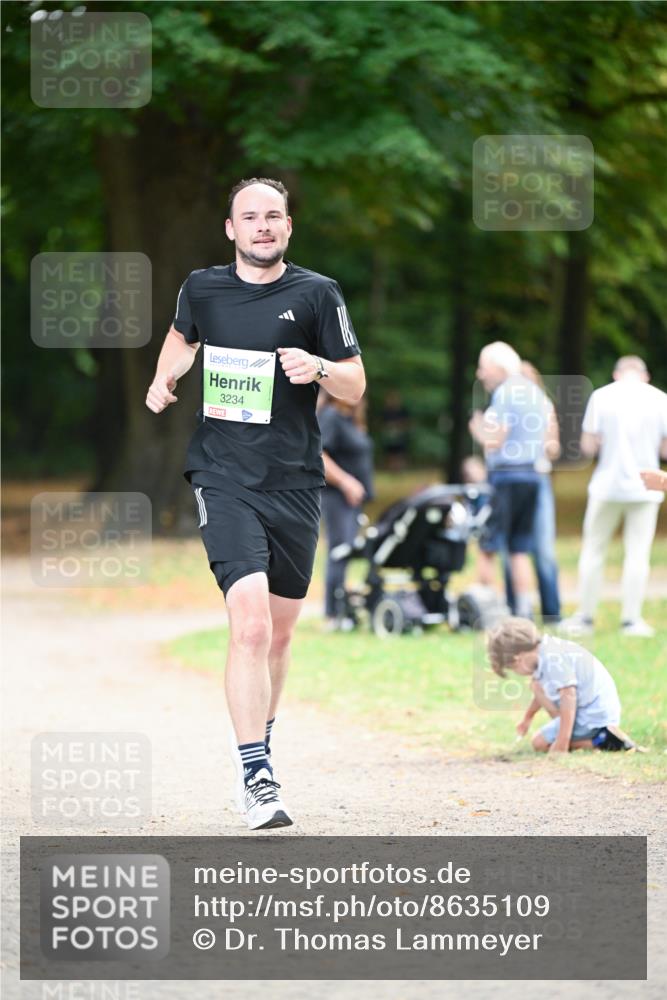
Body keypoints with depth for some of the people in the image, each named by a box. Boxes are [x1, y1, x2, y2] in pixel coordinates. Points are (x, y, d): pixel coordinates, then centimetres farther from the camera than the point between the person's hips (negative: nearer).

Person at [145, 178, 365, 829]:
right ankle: (255, 777, -20)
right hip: (223, 479, -2)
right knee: (250, 622, -19)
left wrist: (317, 366, -17)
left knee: (279, 632, 13)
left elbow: (355, 387, 3)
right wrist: (163, 381, 10)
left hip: (295, 483, 2)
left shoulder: (317, 294, 0)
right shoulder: (202, 288, 5)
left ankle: (258, 746, 36)